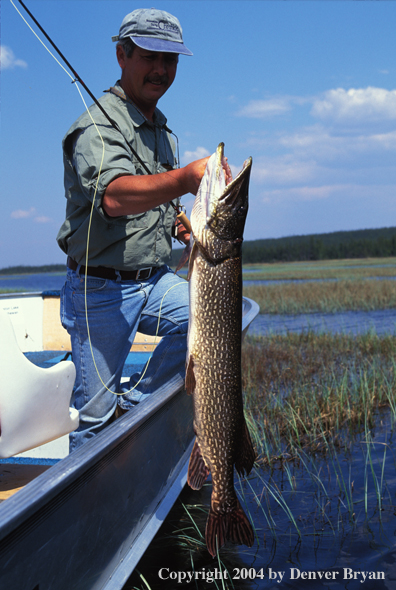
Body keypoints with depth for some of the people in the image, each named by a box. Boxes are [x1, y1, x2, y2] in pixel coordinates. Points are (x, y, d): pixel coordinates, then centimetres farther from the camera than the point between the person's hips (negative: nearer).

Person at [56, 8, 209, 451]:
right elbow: (114, 196, -35)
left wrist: (177, 221, 9)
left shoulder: (163, 132, 13)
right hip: (101, 289, -7)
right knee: (94, 415, -2)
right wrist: (186, 177, -48)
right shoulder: (98, 126, -14)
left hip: (153, 281, 7)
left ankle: (135, 402, -3)